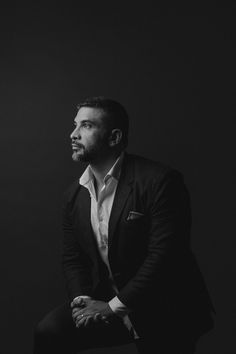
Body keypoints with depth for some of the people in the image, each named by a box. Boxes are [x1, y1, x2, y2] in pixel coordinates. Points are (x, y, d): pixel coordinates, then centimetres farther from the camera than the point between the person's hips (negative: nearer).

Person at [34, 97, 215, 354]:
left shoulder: (160, 180, -16)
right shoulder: (74, 195, 5)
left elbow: (164, 255, -21)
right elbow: (73, 258, 10)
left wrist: (113, 307, -19)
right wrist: (80, 300, -10)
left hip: (162, 313, -4)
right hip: (102, 302, 5)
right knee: (48, 332, -13)